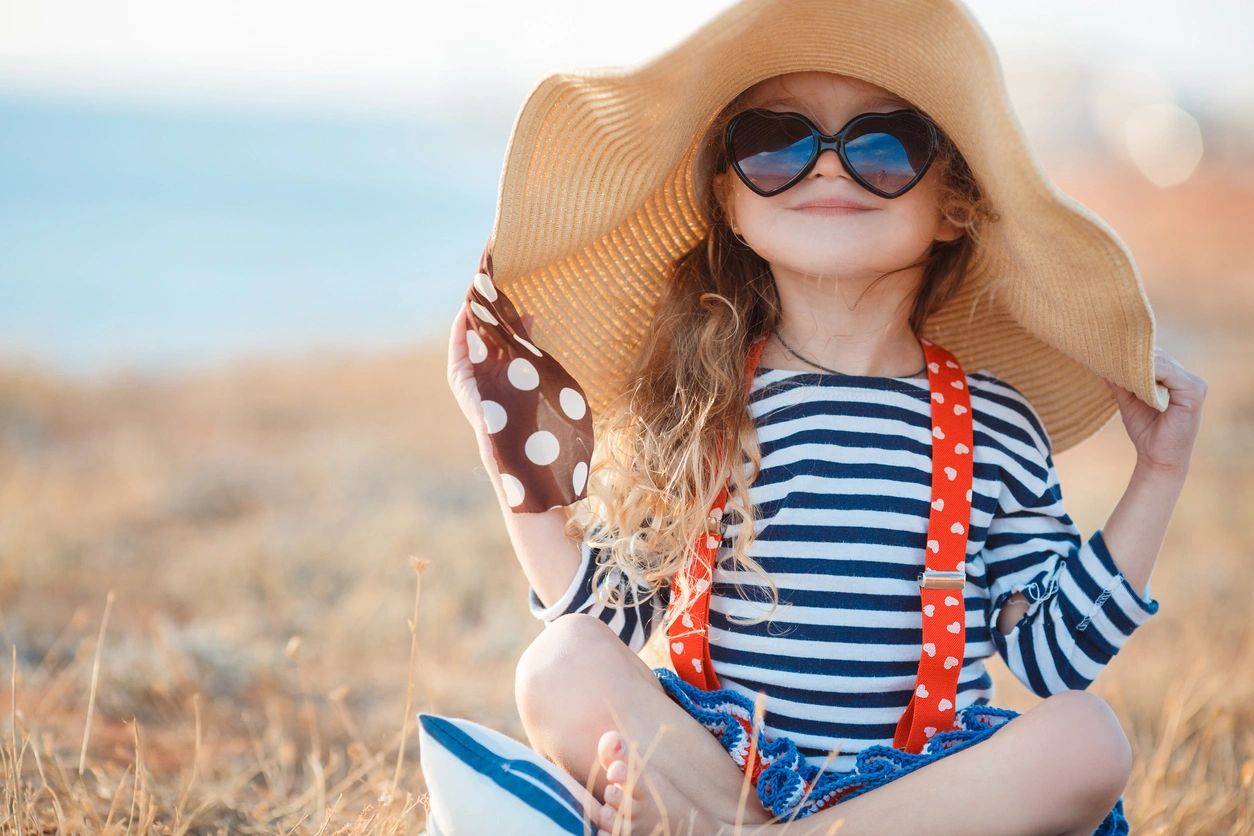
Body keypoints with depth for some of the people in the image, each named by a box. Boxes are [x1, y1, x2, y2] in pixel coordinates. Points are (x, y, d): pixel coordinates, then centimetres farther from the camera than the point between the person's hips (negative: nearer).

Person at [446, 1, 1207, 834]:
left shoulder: (995, 427, 6)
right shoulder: (694, 416, 4)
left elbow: (1056, 653, 8)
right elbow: (607, 614, 8)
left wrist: (1158, 477, 5)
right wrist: (518, 453, 3)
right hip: (721, 761, -1)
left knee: (1089, 742, -30)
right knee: (565, 667, -25)